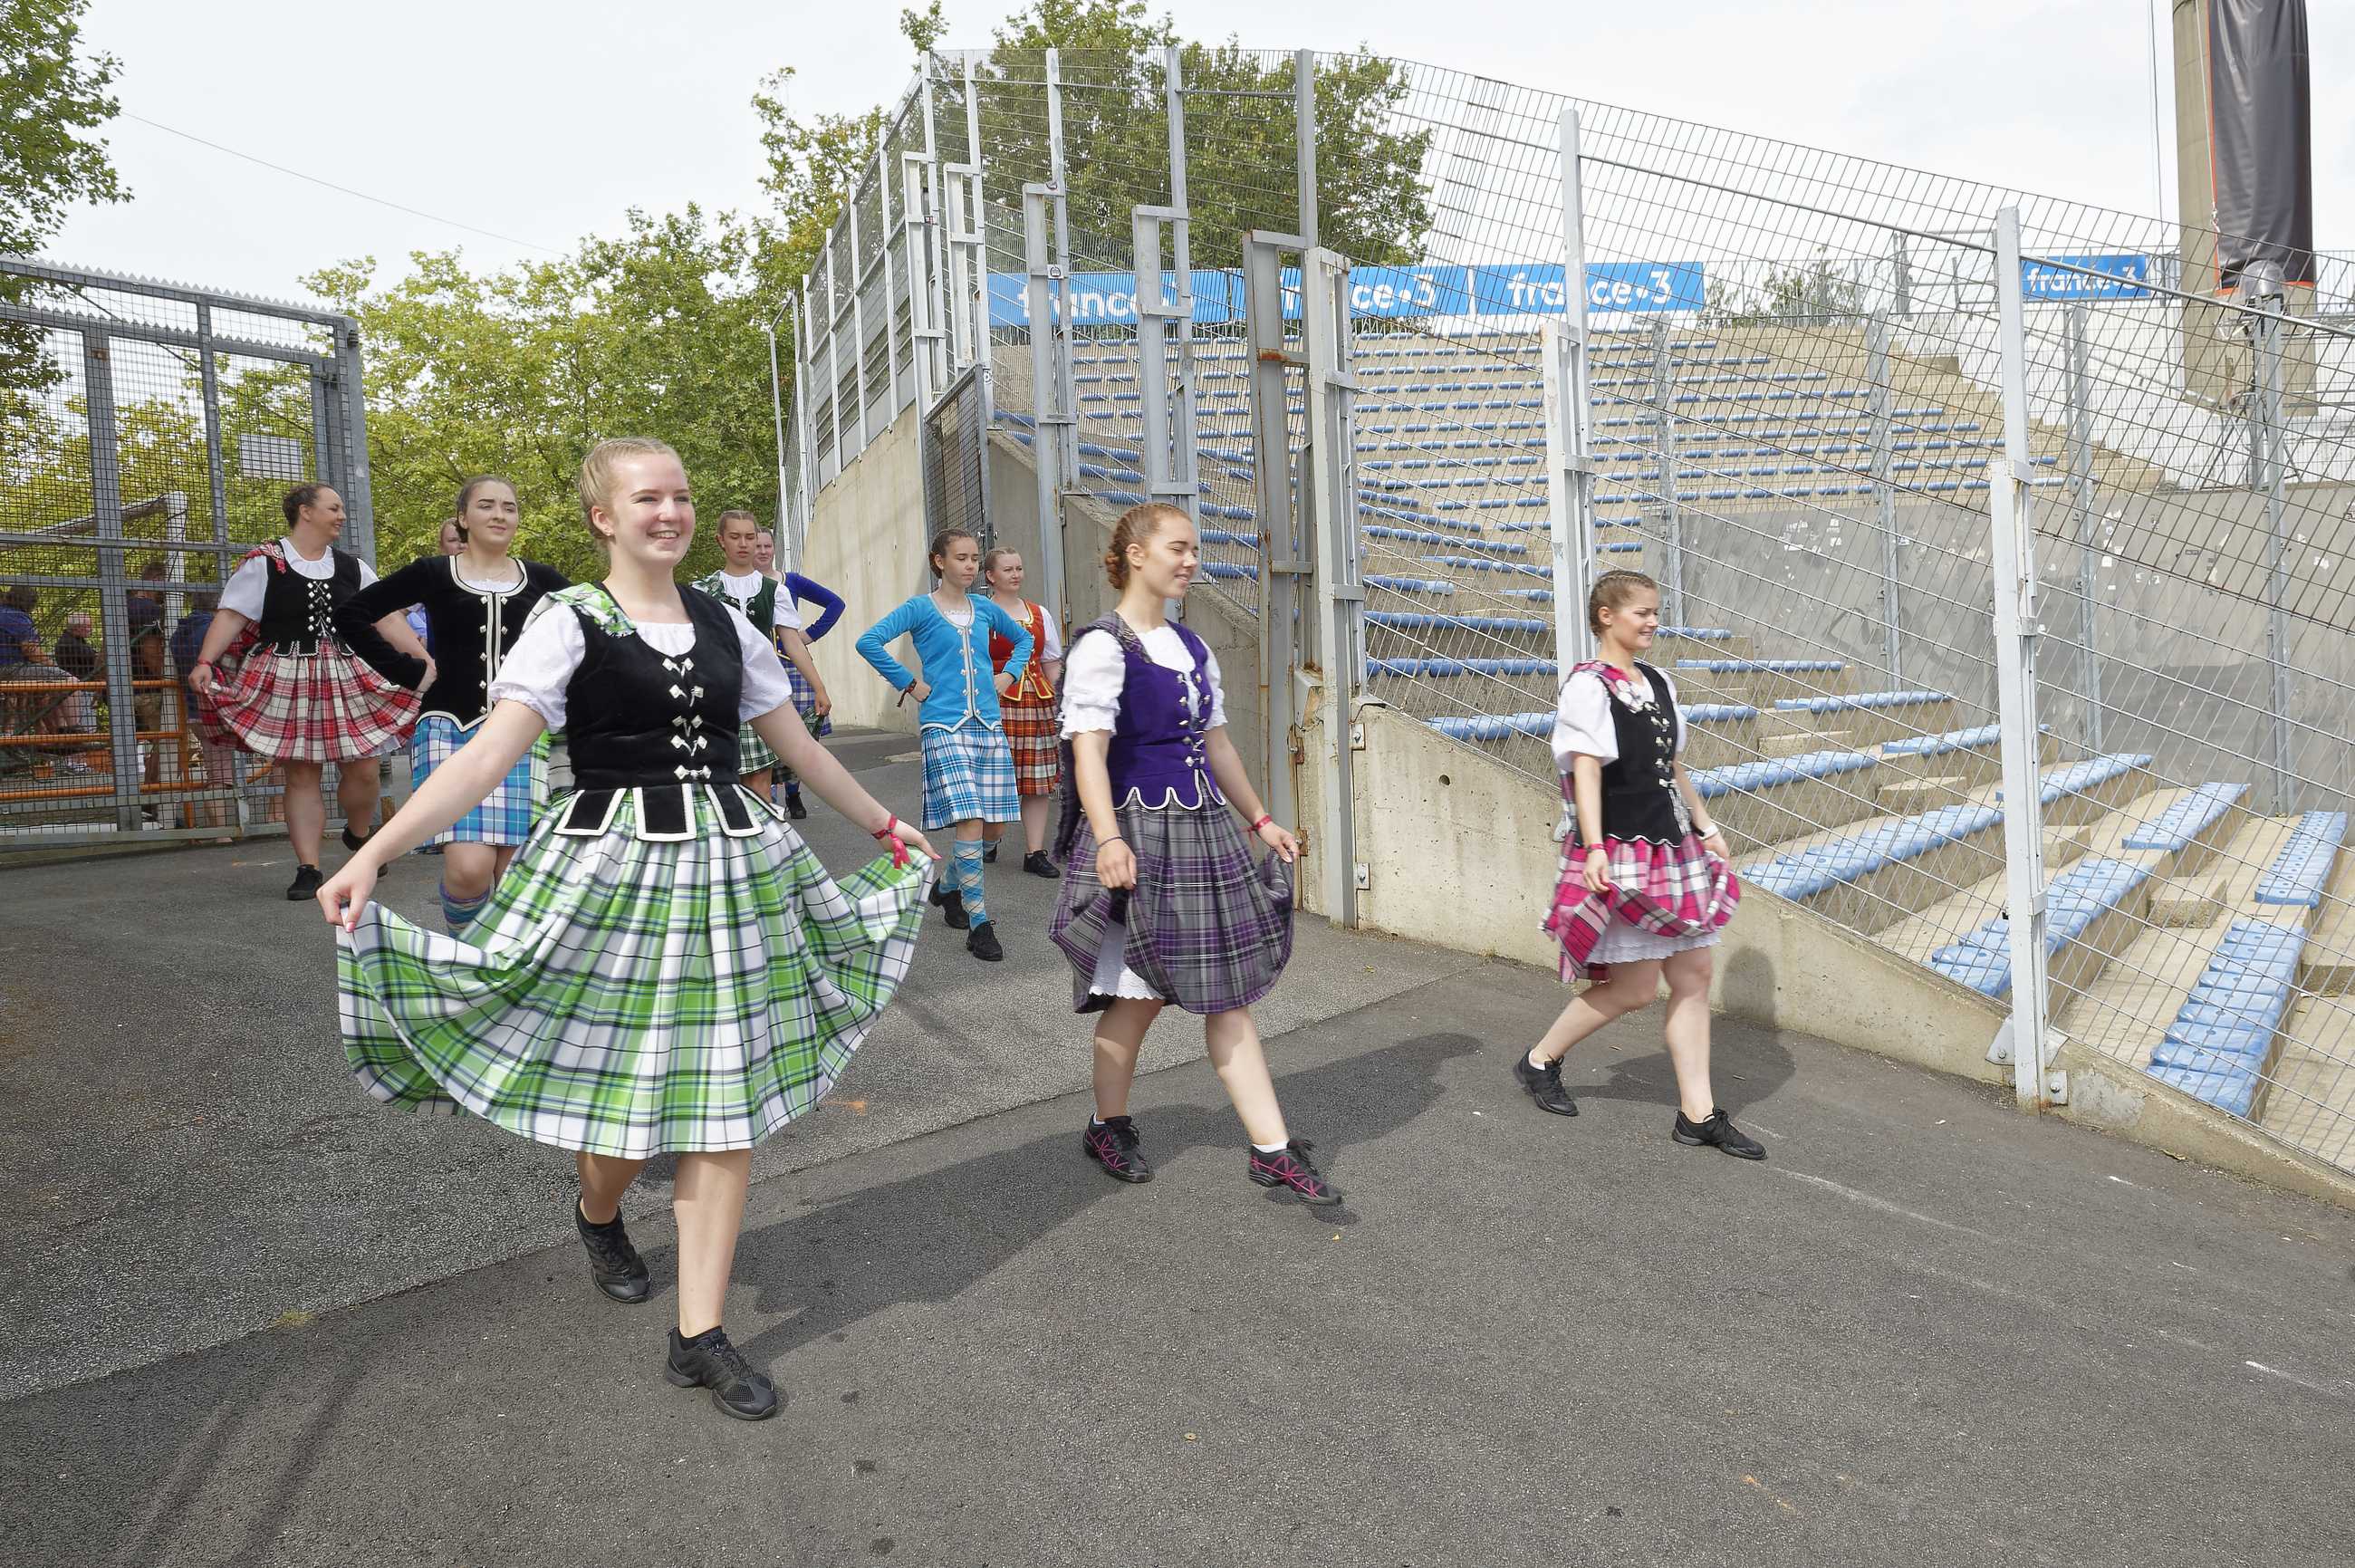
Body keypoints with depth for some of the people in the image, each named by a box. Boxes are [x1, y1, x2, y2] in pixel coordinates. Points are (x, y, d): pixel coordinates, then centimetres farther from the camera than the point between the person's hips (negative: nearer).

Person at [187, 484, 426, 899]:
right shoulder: (264, 564, -1)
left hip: (347, 677, 3)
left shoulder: (352, 567, 11)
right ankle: (308, 869, 6)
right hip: (289, 680, -3)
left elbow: (388, 619, 8)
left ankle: (358, 834, 29)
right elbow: (231, 616, -5)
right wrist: (205, 662, -18)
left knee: (362, 769, -1)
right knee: (301, 775, 0)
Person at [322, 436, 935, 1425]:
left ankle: (700, 1336, 11)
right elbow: (488, 754, -14)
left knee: (728, 1100, 1)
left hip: (728, 864, 4)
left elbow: (799, 747, 20)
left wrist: (884, 826, 27)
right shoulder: (570, 622, -4)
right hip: (613, 865, -4)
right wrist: (372, 853, -25)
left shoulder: (723, 625, 10)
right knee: (620, 1094, 5)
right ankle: (598, 1216, 44)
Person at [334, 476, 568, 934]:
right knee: (469, 866, -17)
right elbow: (350, 614, 4)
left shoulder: (540, 580, 8)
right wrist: (407, 670, -2)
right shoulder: (433, 574, 3)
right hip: (449, 728, -2)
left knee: (514, 869, -1)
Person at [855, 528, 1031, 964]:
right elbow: (869, 642, -10)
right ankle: (978, 924, -9)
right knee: (969, 821, -15)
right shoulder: (921, 608, -1)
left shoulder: (984, 608, 13)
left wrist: (1009, 674, 14)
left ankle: (951, 890, 32)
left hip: (989, 724, 6)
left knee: (994, 821, 6)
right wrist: (908, 683, -8)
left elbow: (1024, 638, 30)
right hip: (944, 725, -5)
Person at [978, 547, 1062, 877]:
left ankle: (1035, 852, 8)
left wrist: (1051, 697, 6)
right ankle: (988, 843, 19)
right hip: (996, 704, -4)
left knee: (1038, 779, 3)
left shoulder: (1040, 614, 15)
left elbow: (1052, 663, 17)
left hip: (1037, 702, 5)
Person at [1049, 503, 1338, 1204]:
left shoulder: (1191, 646, 14)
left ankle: (1272, 1150, 11)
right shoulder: (1104, 646, -10)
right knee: (1139, 996, 5)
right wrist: (1109, 839, -31)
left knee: (1228, 994, 7)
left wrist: (1260, 820, 20)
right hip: (1141, 835, -7)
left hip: (1204, 831, 7)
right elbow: (1089, 752, -19)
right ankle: (1108, 1126, 29)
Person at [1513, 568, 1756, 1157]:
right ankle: (1539, 1061, 18)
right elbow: (1585, 771, -19)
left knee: (1693, 974, 7)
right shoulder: (1589, 685, -11)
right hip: (1620, 852, -9)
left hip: (1670, 847, 9)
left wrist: (1706, 828, 20)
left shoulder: (1657, 683, 14)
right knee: (1636, 986, -4)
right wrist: (1594, 849, -26)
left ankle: (1698, 1113, 15)